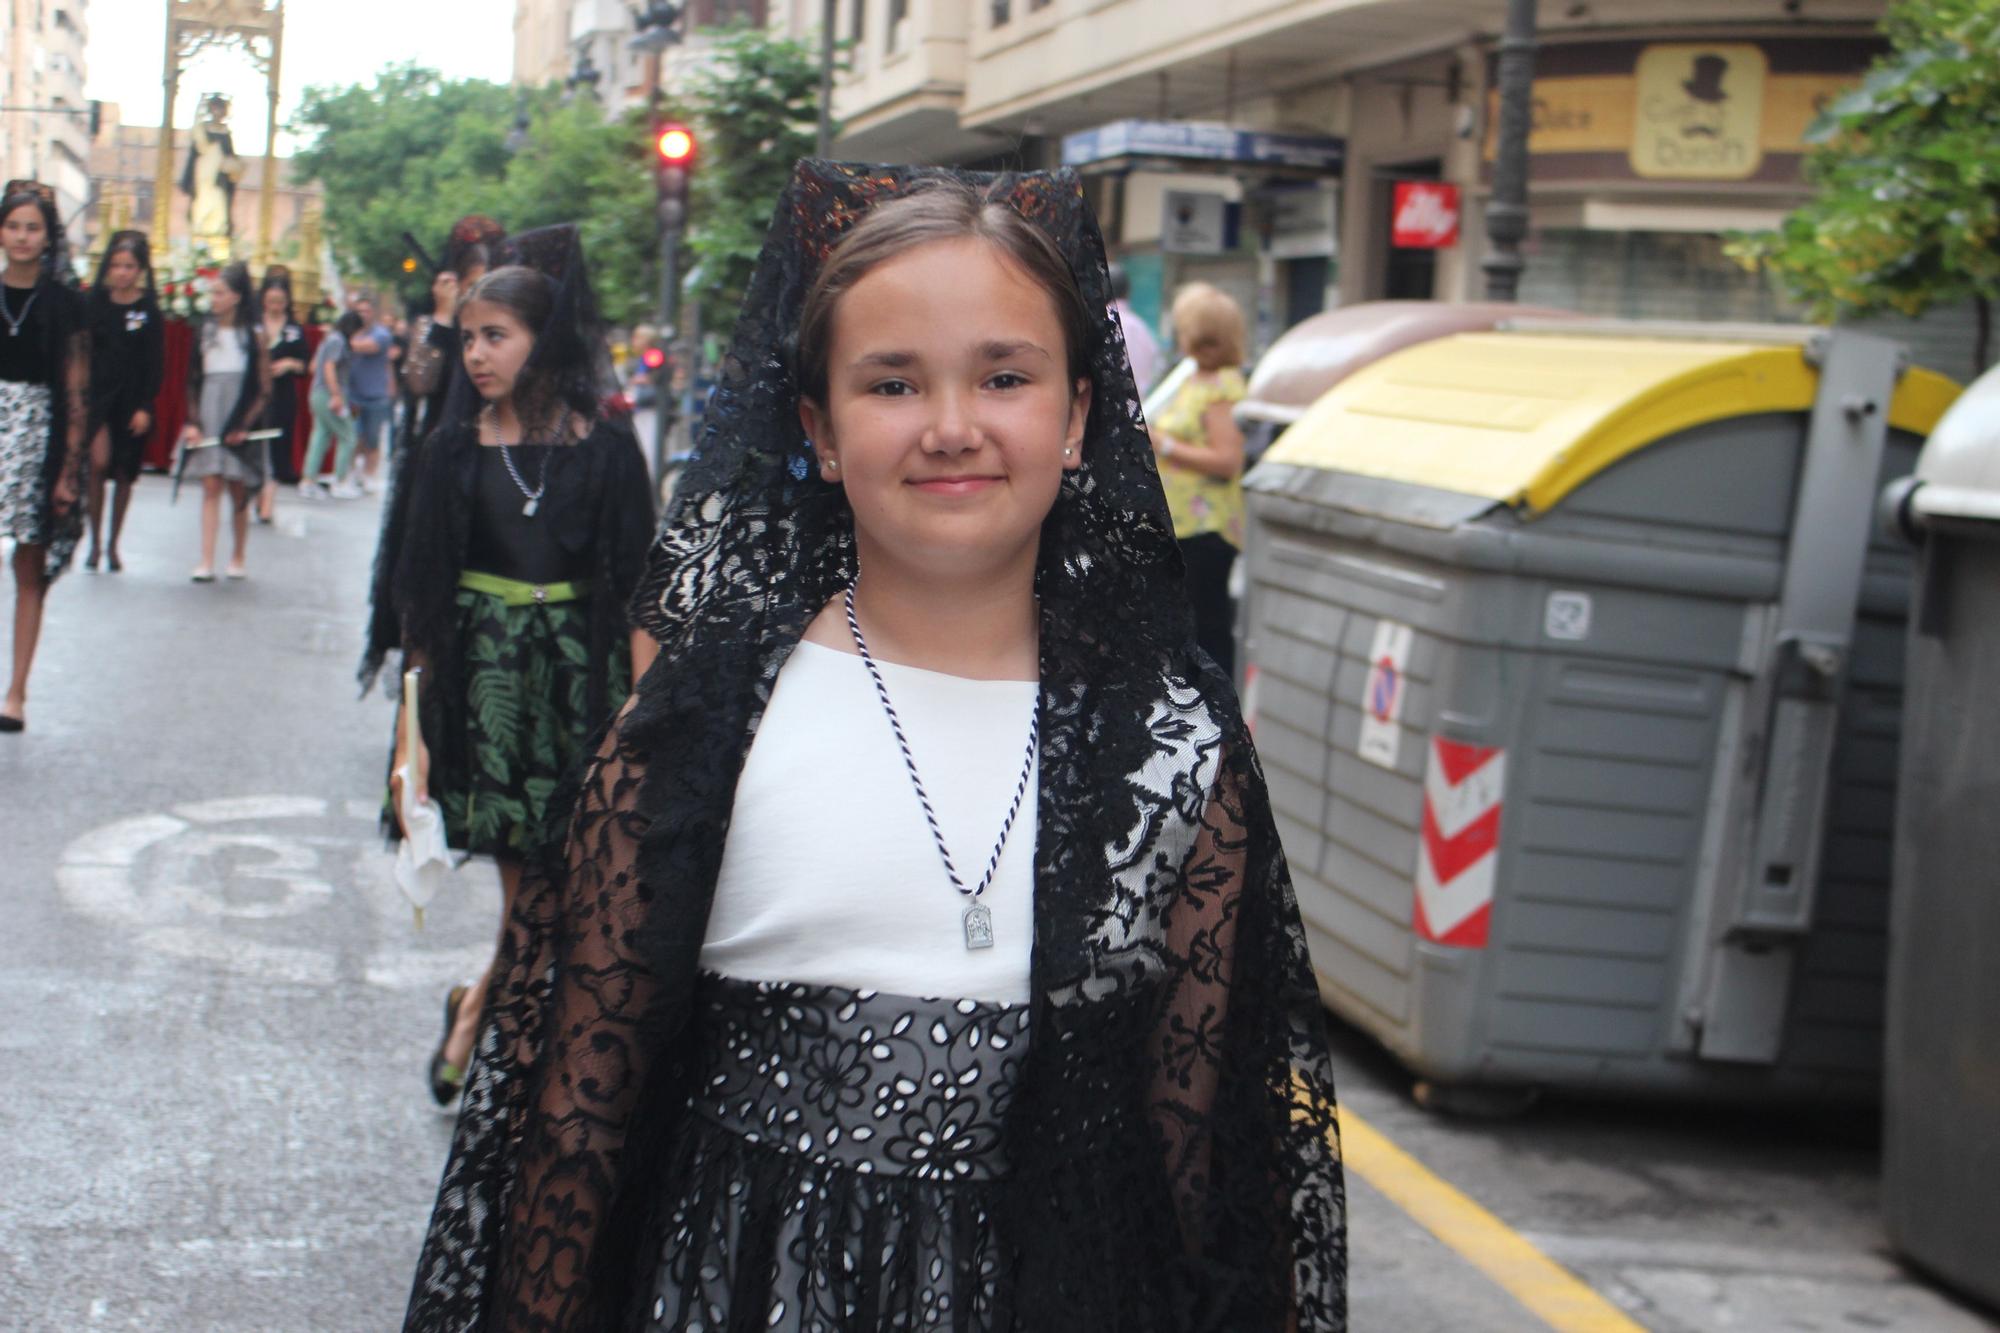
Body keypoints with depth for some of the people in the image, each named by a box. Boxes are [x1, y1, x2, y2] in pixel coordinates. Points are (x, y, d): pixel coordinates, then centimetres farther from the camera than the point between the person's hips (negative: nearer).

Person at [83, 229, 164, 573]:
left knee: (124, 474, 6)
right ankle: (95, 541, -4)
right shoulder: (95, 303, 3)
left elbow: (155, 364, -1)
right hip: (97, 395, 0)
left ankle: (112, 545, 19)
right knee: (98, 464, -16)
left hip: (132, 400, 0)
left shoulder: (149, 312, 0)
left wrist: (145, 406, -8)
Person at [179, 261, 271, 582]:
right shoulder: (204, 332, 7)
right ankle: (206, 562, -9)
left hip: (239, 425, -2)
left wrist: (245, 426, -9)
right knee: (210, 487, -5)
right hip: (208, 421, 2)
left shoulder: (253, 336, -2)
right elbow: (193, 381, 10)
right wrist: (193, 422, 0)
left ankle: (238, 558, 19)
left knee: (238, 491, 4)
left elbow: (264, 390, -2)